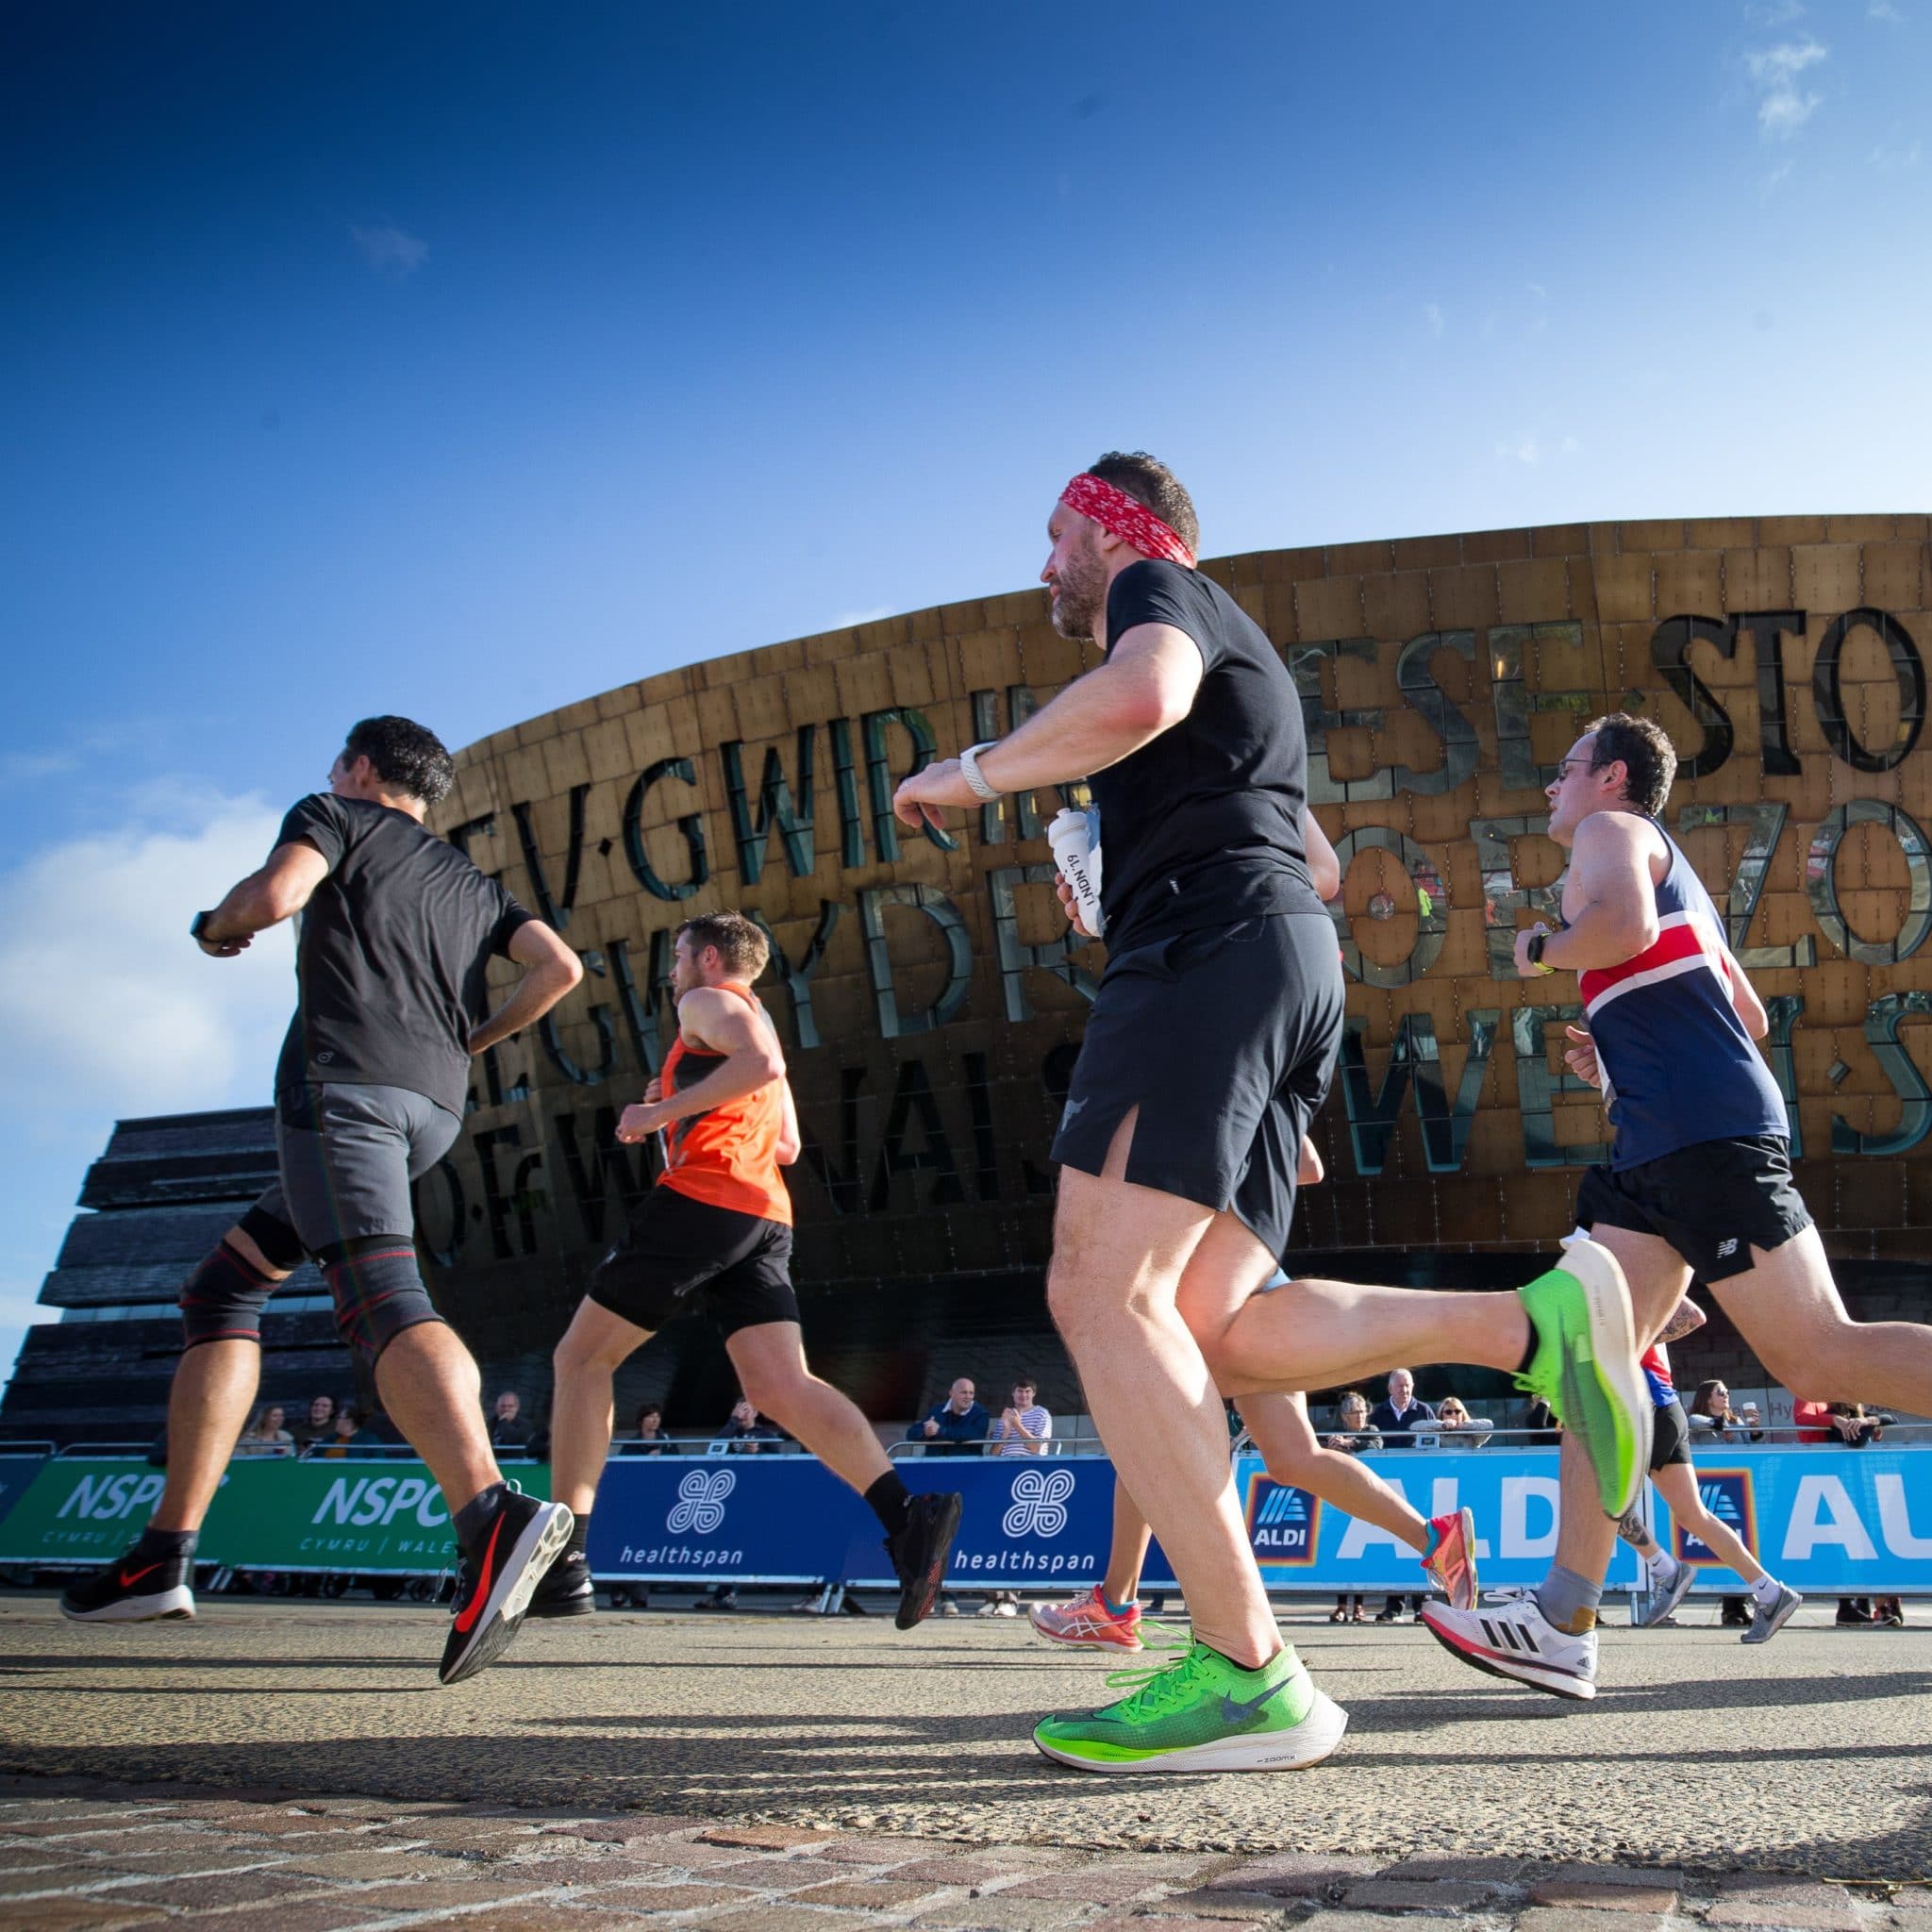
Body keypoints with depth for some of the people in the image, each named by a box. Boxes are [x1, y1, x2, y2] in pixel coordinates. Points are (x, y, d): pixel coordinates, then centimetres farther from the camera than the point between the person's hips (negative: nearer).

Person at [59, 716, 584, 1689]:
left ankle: (491, 1513, -50)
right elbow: (559, 965, 17)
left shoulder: (334, 817, 13)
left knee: (381, 1293, -26)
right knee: (225, 1288, 17)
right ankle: (164, 1555, 11)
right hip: (435, 1104, 7)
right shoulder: (471, 879, 29)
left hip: (342, 1077, -7)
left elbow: (273, 895, -7)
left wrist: (212, 927, 14)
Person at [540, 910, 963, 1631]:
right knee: (781, 1389, -6)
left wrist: (663, 1111, -11)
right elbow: (786, 1146, 31)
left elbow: (761, 1064, -17)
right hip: (765, 1216, 8)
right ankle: (907, 1514, -26)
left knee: (581, 1356, 4)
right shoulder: (758, 1024, 32)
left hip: (701, 1198, -8)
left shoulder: (708, 1002, 5)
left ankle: (564, 1564, 1)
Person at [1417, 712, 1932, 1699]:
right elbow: (1749, 1018, 33)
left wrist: (1540, 948, -3)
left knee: (1818, 1357, -12)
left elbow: (1627, 923, -22)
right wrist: (1616, 1055, 26)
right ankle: (1565, 1619, -5)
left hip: (1706, 1134, -10)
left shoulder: (1612, 830, 2)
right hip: (1659, 1145, 10)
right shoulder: (1665, 867, 31)